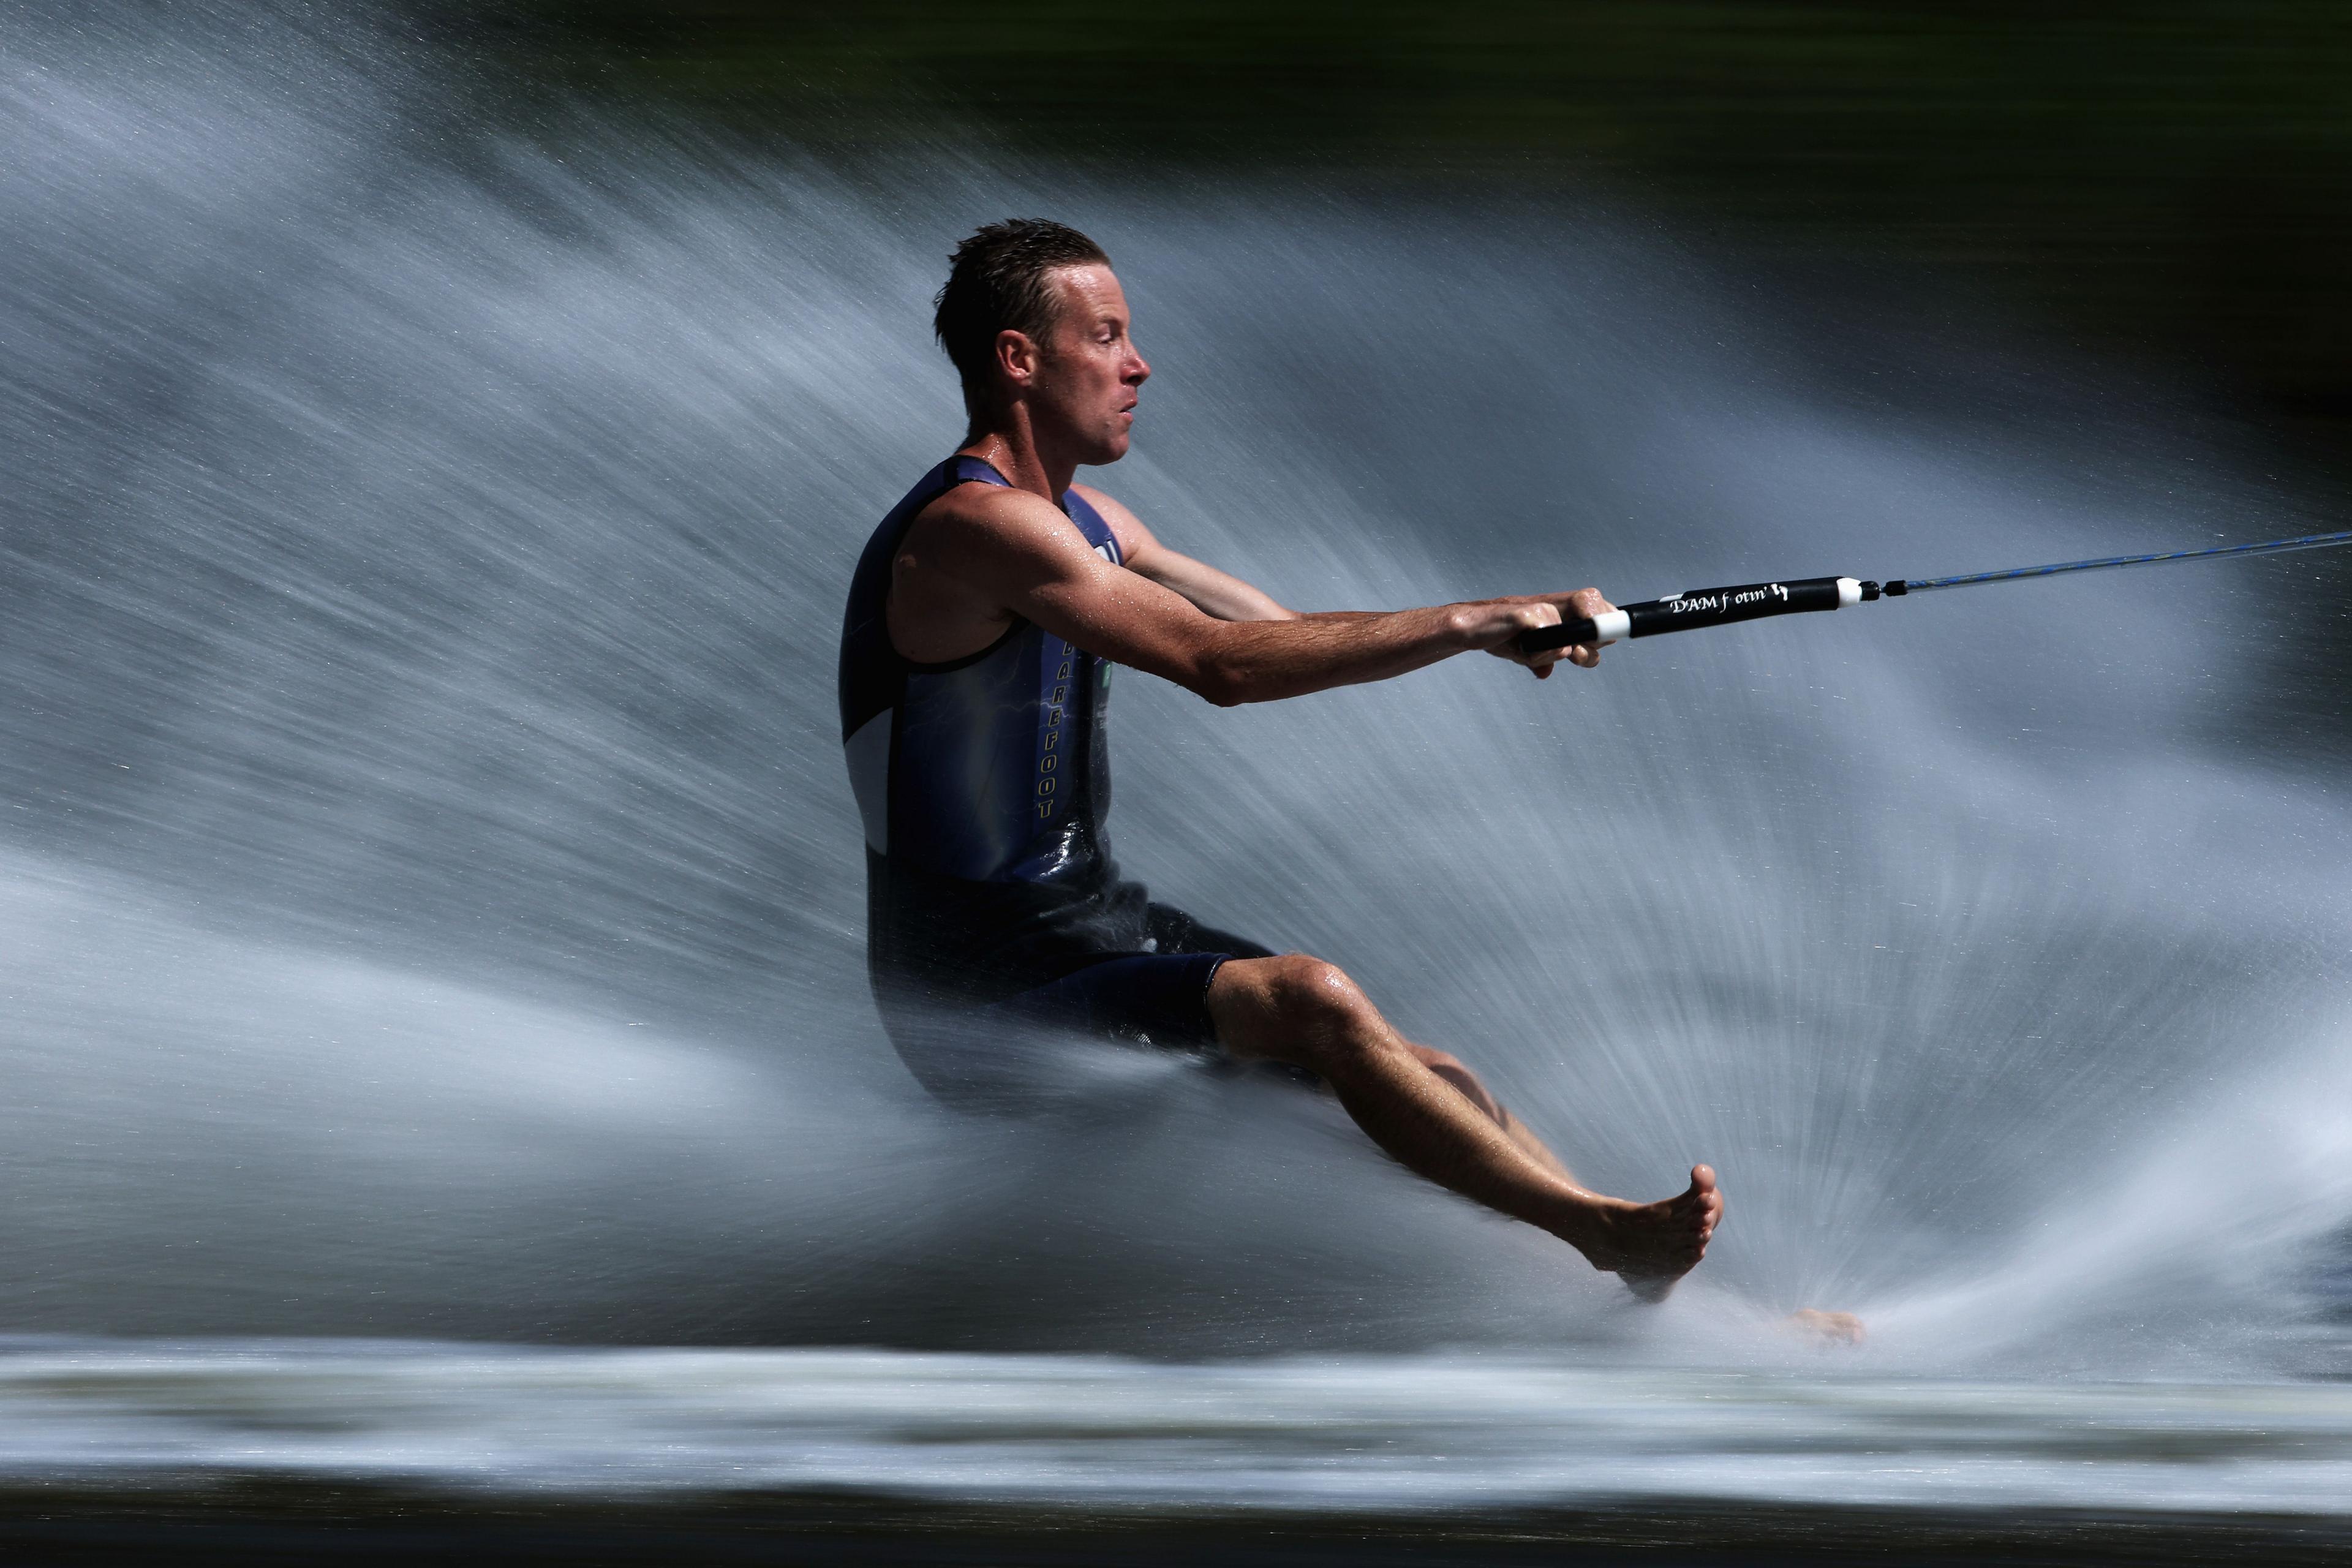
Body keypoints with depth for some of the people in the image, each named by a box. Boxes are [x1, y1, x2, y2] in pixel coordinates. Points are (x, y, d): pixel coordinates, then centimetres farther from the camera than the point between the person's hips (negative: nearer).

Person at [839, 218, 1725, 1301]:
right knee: (1314, 1004, -26)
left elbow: (1279, 632, 11)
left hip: (1090, 921, 10)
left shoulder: (1082, 521, 14)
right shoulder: (976, 524, -19)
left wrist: (1501, 628, -4)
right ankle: (1609, 1234, -21)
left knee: (1423, 1079, -2)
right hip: (982, 994, -10)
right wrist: (1466, 624, -24)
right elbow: (1222, 663, -27)